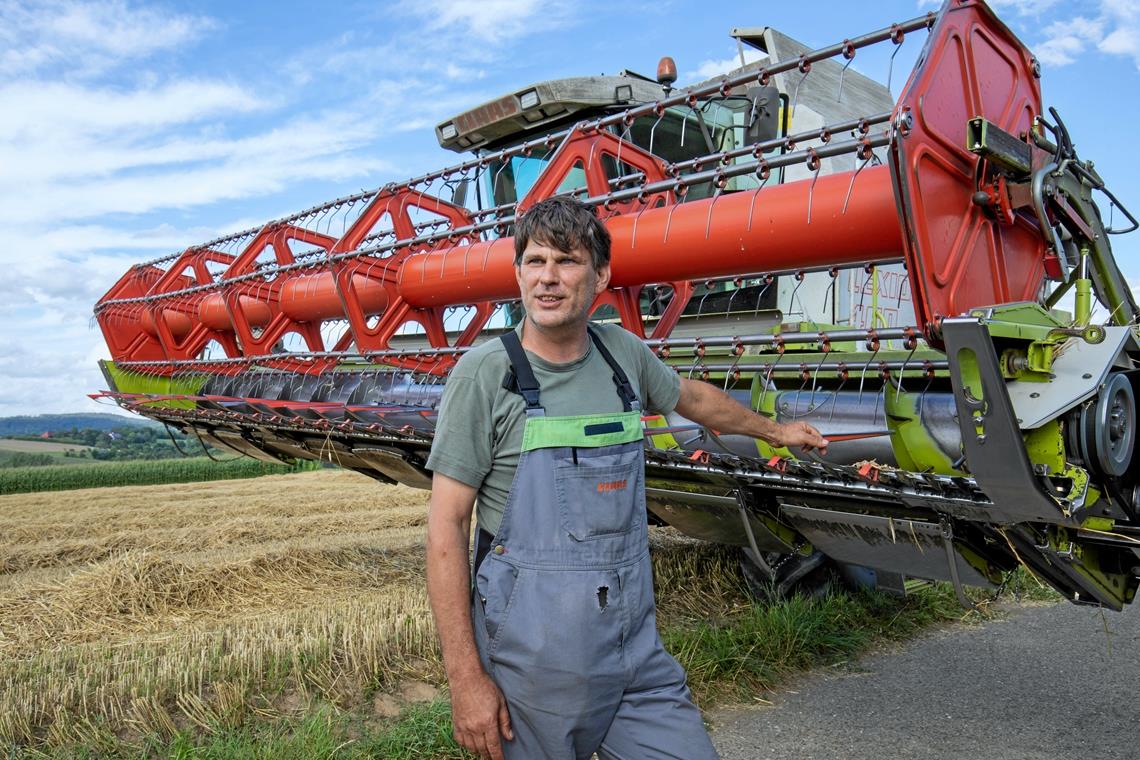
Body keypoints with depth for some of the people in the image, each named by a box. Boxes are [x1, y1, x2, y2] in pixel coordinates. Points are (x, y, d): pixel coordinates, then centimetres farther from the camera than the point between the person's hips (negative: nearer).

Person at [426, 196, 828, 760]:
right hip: (532, 658, -4)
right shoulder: (483, 374, -11)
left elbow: (692, 397, 24)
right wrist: (465, 678, -14)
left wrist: (774, 430, 38)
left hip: (636, 648, 4)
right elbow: (446, 528, -11)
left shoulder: (623, 353, 3)